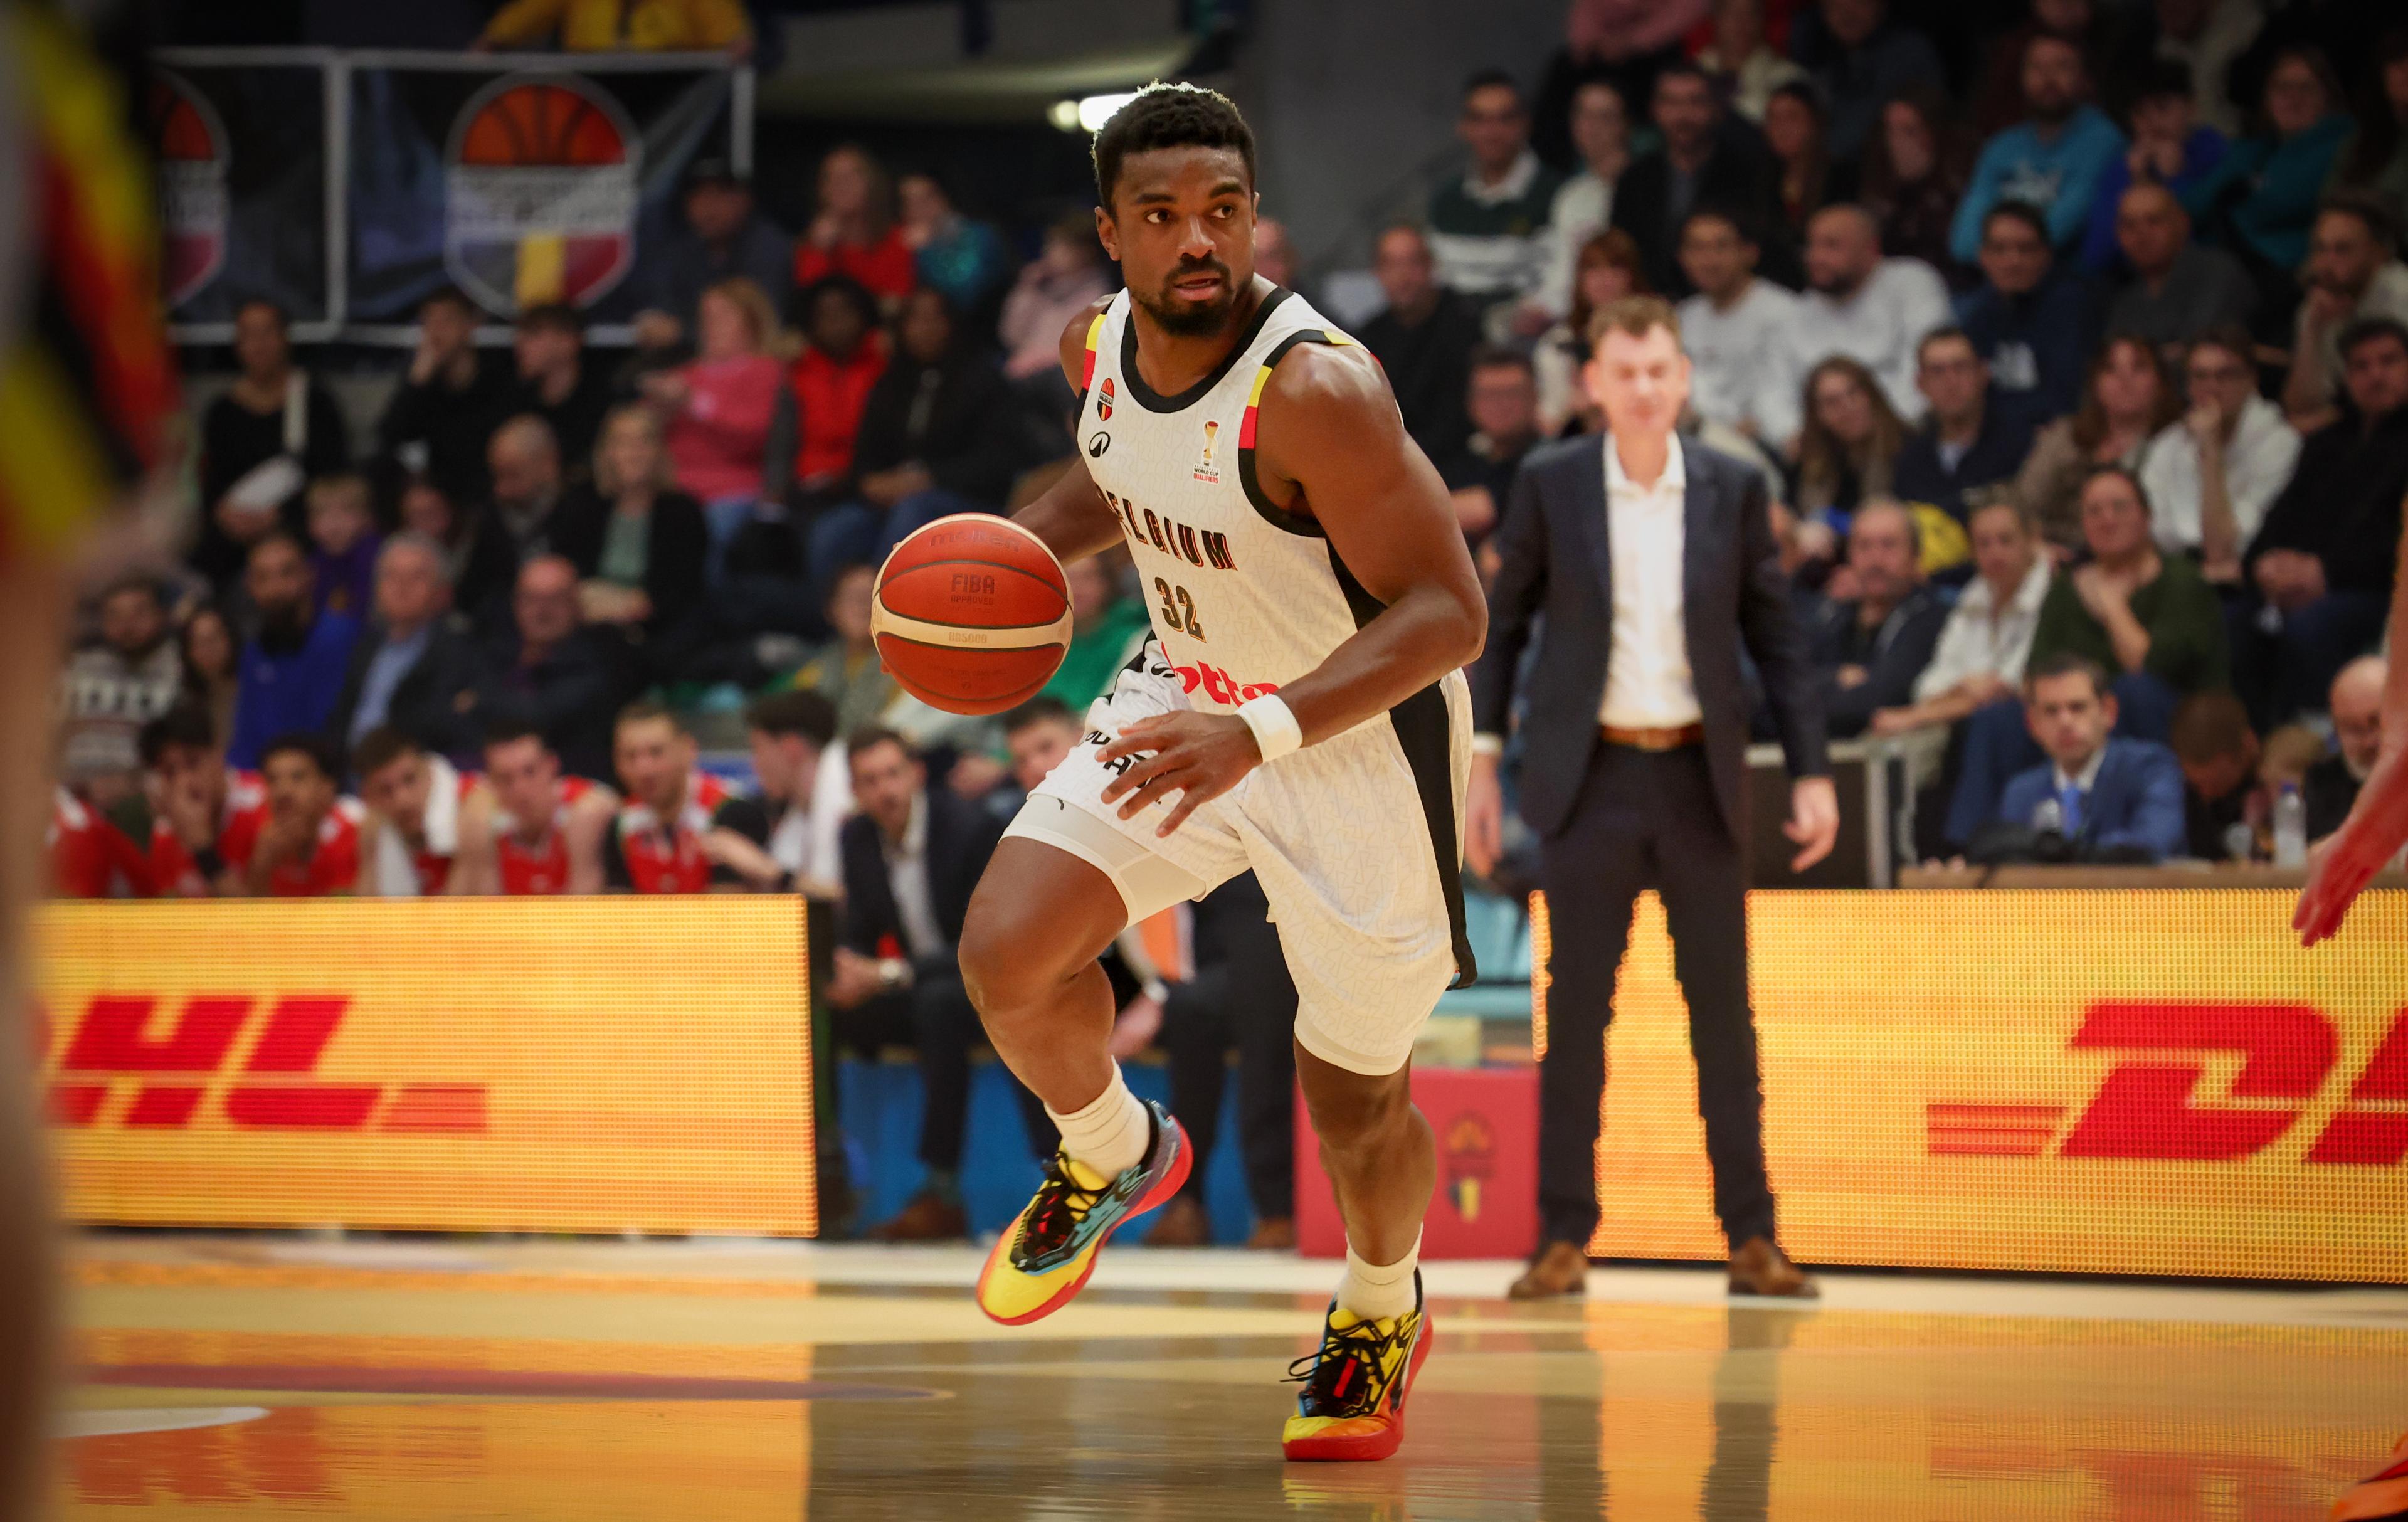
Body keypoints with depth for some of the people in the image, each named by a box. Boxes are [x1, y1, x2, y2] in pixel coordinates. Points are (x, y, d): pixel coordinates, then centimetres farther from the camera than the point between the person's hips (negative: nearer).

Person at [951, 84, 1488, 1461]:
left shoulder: (1315, 389, -31)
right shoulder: (1104, 346, -8)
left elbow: (1447, 612, -31)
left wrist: (1259, 733, -41)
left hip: (1364, 740, -6)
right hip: (1192, 693, 6)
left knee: (1354, 1098, 8)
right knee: (1008, 953, -11)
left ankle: (1383, 1310, 41)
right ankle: (1115, 1156, 21)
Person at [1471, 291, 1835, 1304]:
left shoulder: (1732, 491, 2)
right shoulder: (1551, 486, -1)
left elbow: (1777, 636, 6)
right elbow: (1502, 624, 6)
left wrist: (1810, 772, 0)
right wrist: (1481, 763, 1)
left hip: (1698, 778, 1)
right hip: (1589, 776, -1)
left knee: (1723, 1010, 3)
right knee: (1576, 1011, 2)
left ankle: (1752, 1237, 8)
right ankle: (1563, 1238, 7)